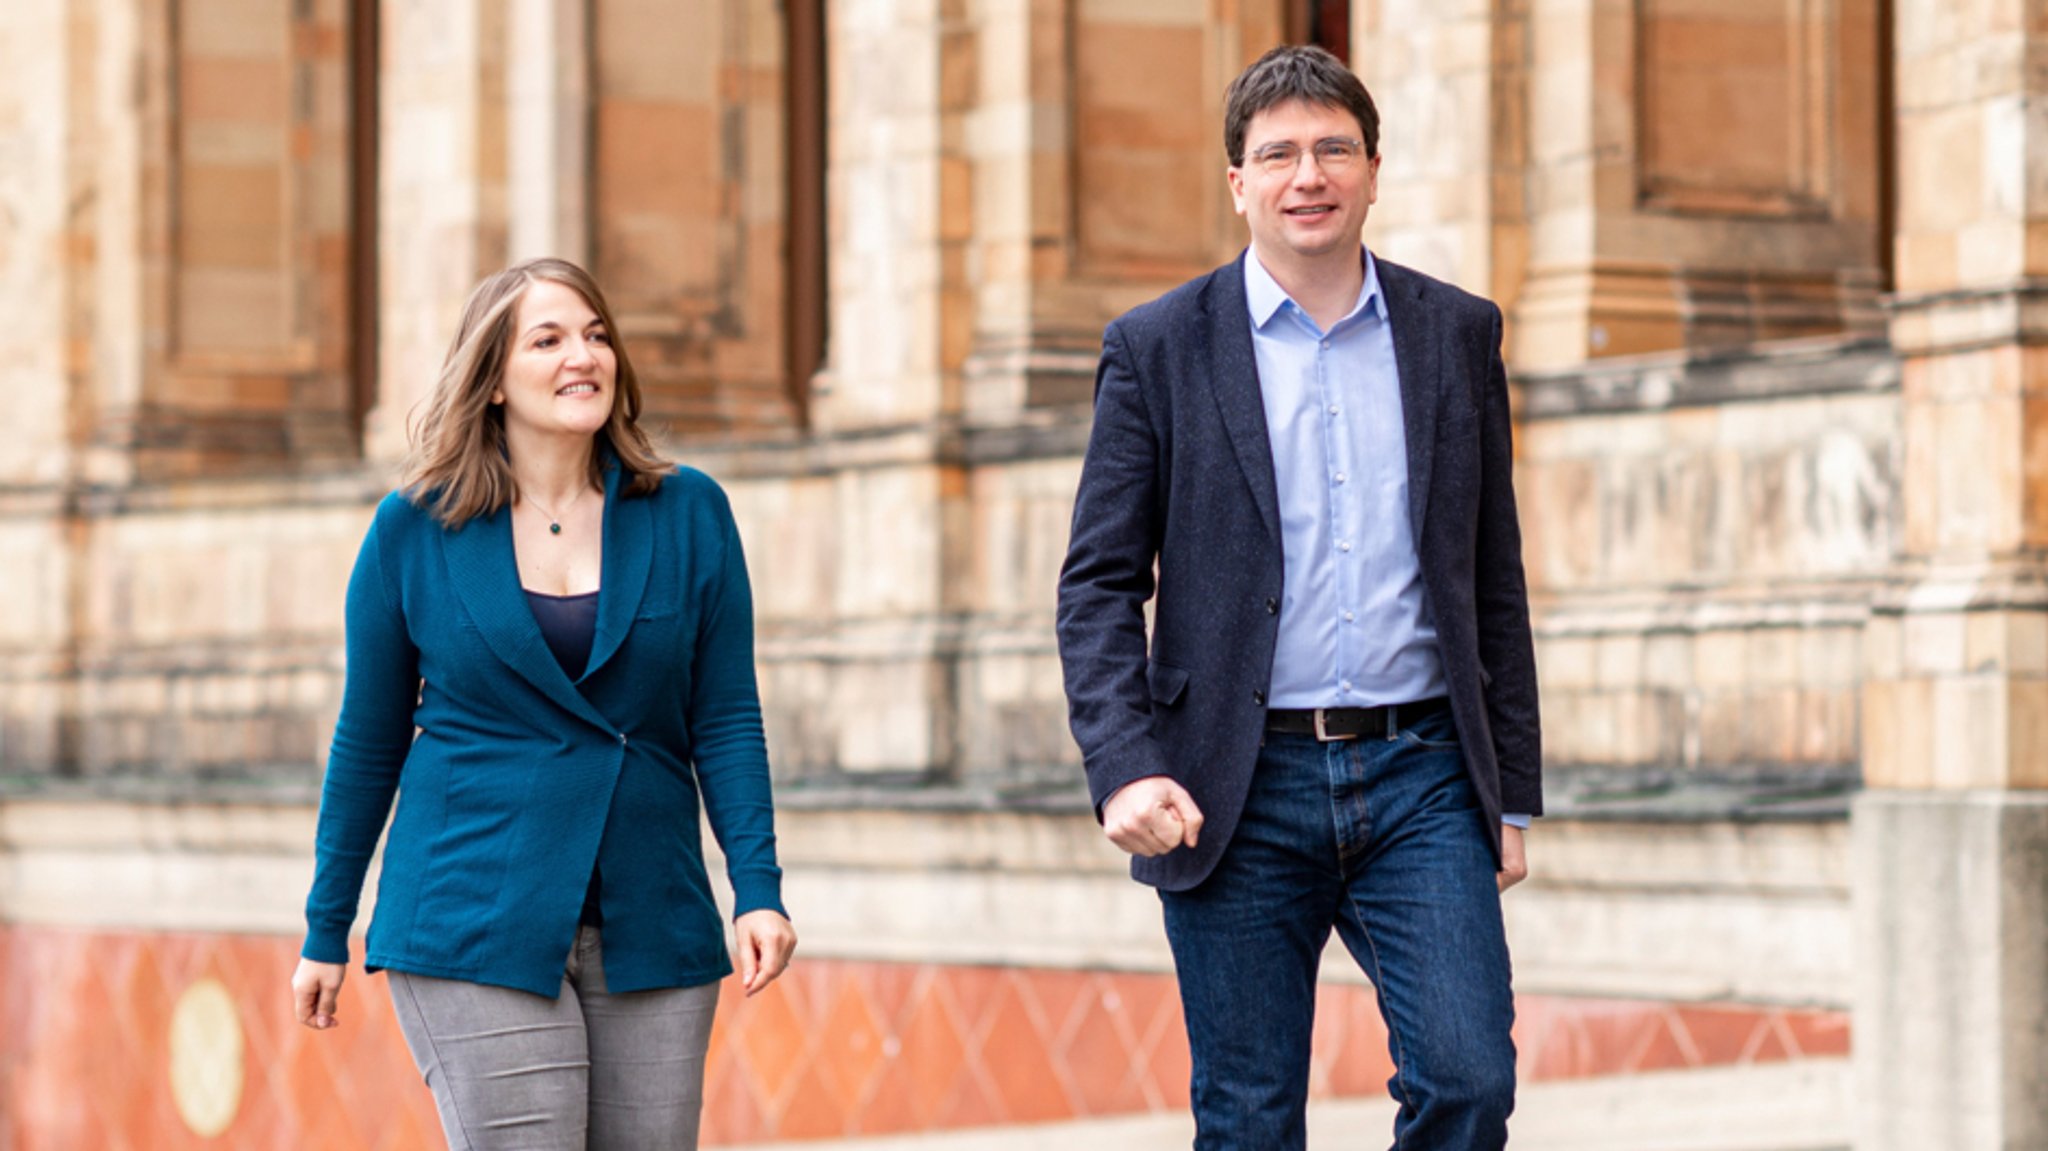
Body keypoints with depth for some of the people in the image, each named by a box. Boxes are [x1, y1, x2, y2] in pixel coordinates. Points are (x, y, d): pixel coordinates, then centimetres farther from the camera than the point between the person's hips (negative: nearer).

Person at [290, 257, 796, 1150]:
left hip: (652, 932, 2)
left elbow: (726, 722, 5)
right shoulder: (414, 530, 2)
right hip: (474, 928, -2)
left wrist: (758, 889, -7)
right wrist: (327, 932, 11)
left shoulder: (689, 515, 5)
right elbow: (369, 741, 8)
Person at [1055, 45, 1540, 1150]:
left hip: (1419, 774, 2)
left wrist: (1510, 793, 9)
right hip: (1241, 791, -1)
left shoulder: (1457, 334, 10)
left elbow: (1495, 582, 13)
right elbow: (1099, 584, 1)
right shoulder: (1157, 348, 3)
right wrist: (1125, 767, -14)